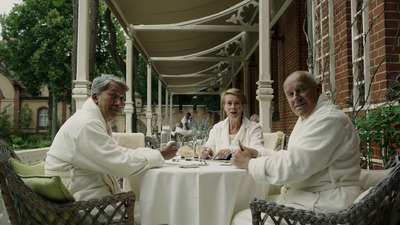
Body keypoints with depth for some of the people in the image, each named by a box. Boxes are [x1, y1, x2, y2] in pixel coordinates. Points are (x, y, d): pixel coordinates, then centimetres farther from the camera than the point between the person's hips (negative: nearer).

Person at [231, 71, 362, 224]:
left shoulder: (329, 119, -19)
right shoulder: (306, 118, 15)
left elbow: (293, 167, -23)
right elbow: (292, 156, 24)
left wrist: (249, 163, -11)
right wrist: (257, 154, 11)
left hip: (323, 205, -10)